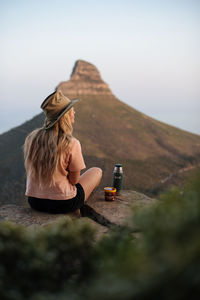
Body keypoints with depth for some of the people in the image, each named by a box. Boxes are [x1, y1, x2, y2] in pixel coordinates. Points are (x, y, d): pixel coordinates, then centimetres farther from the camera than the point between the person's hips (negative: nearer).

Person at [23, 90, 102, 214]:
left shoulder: (31, 138, -5)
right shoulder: (71, 144, -21)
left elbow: (30, 171, 7)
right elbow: (74, 180, -11)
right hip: (62, 204, -6)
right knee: (97, 171, 19)